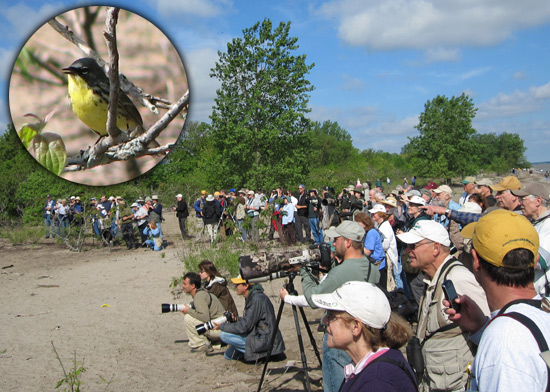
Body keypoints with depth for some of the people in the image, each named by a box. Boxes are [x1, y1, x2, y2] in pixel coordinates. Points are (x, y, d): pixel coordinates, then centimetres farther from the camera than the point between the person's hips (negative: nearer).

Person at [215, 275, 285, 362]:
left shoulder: (257, 299, -24)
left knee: (224, 335, -16)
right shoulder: (251, 297, 7)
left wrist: (222, 326, -12)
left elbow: (244, 327, -24)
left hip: (266, 341, -10)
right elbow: (247, 321, 17)